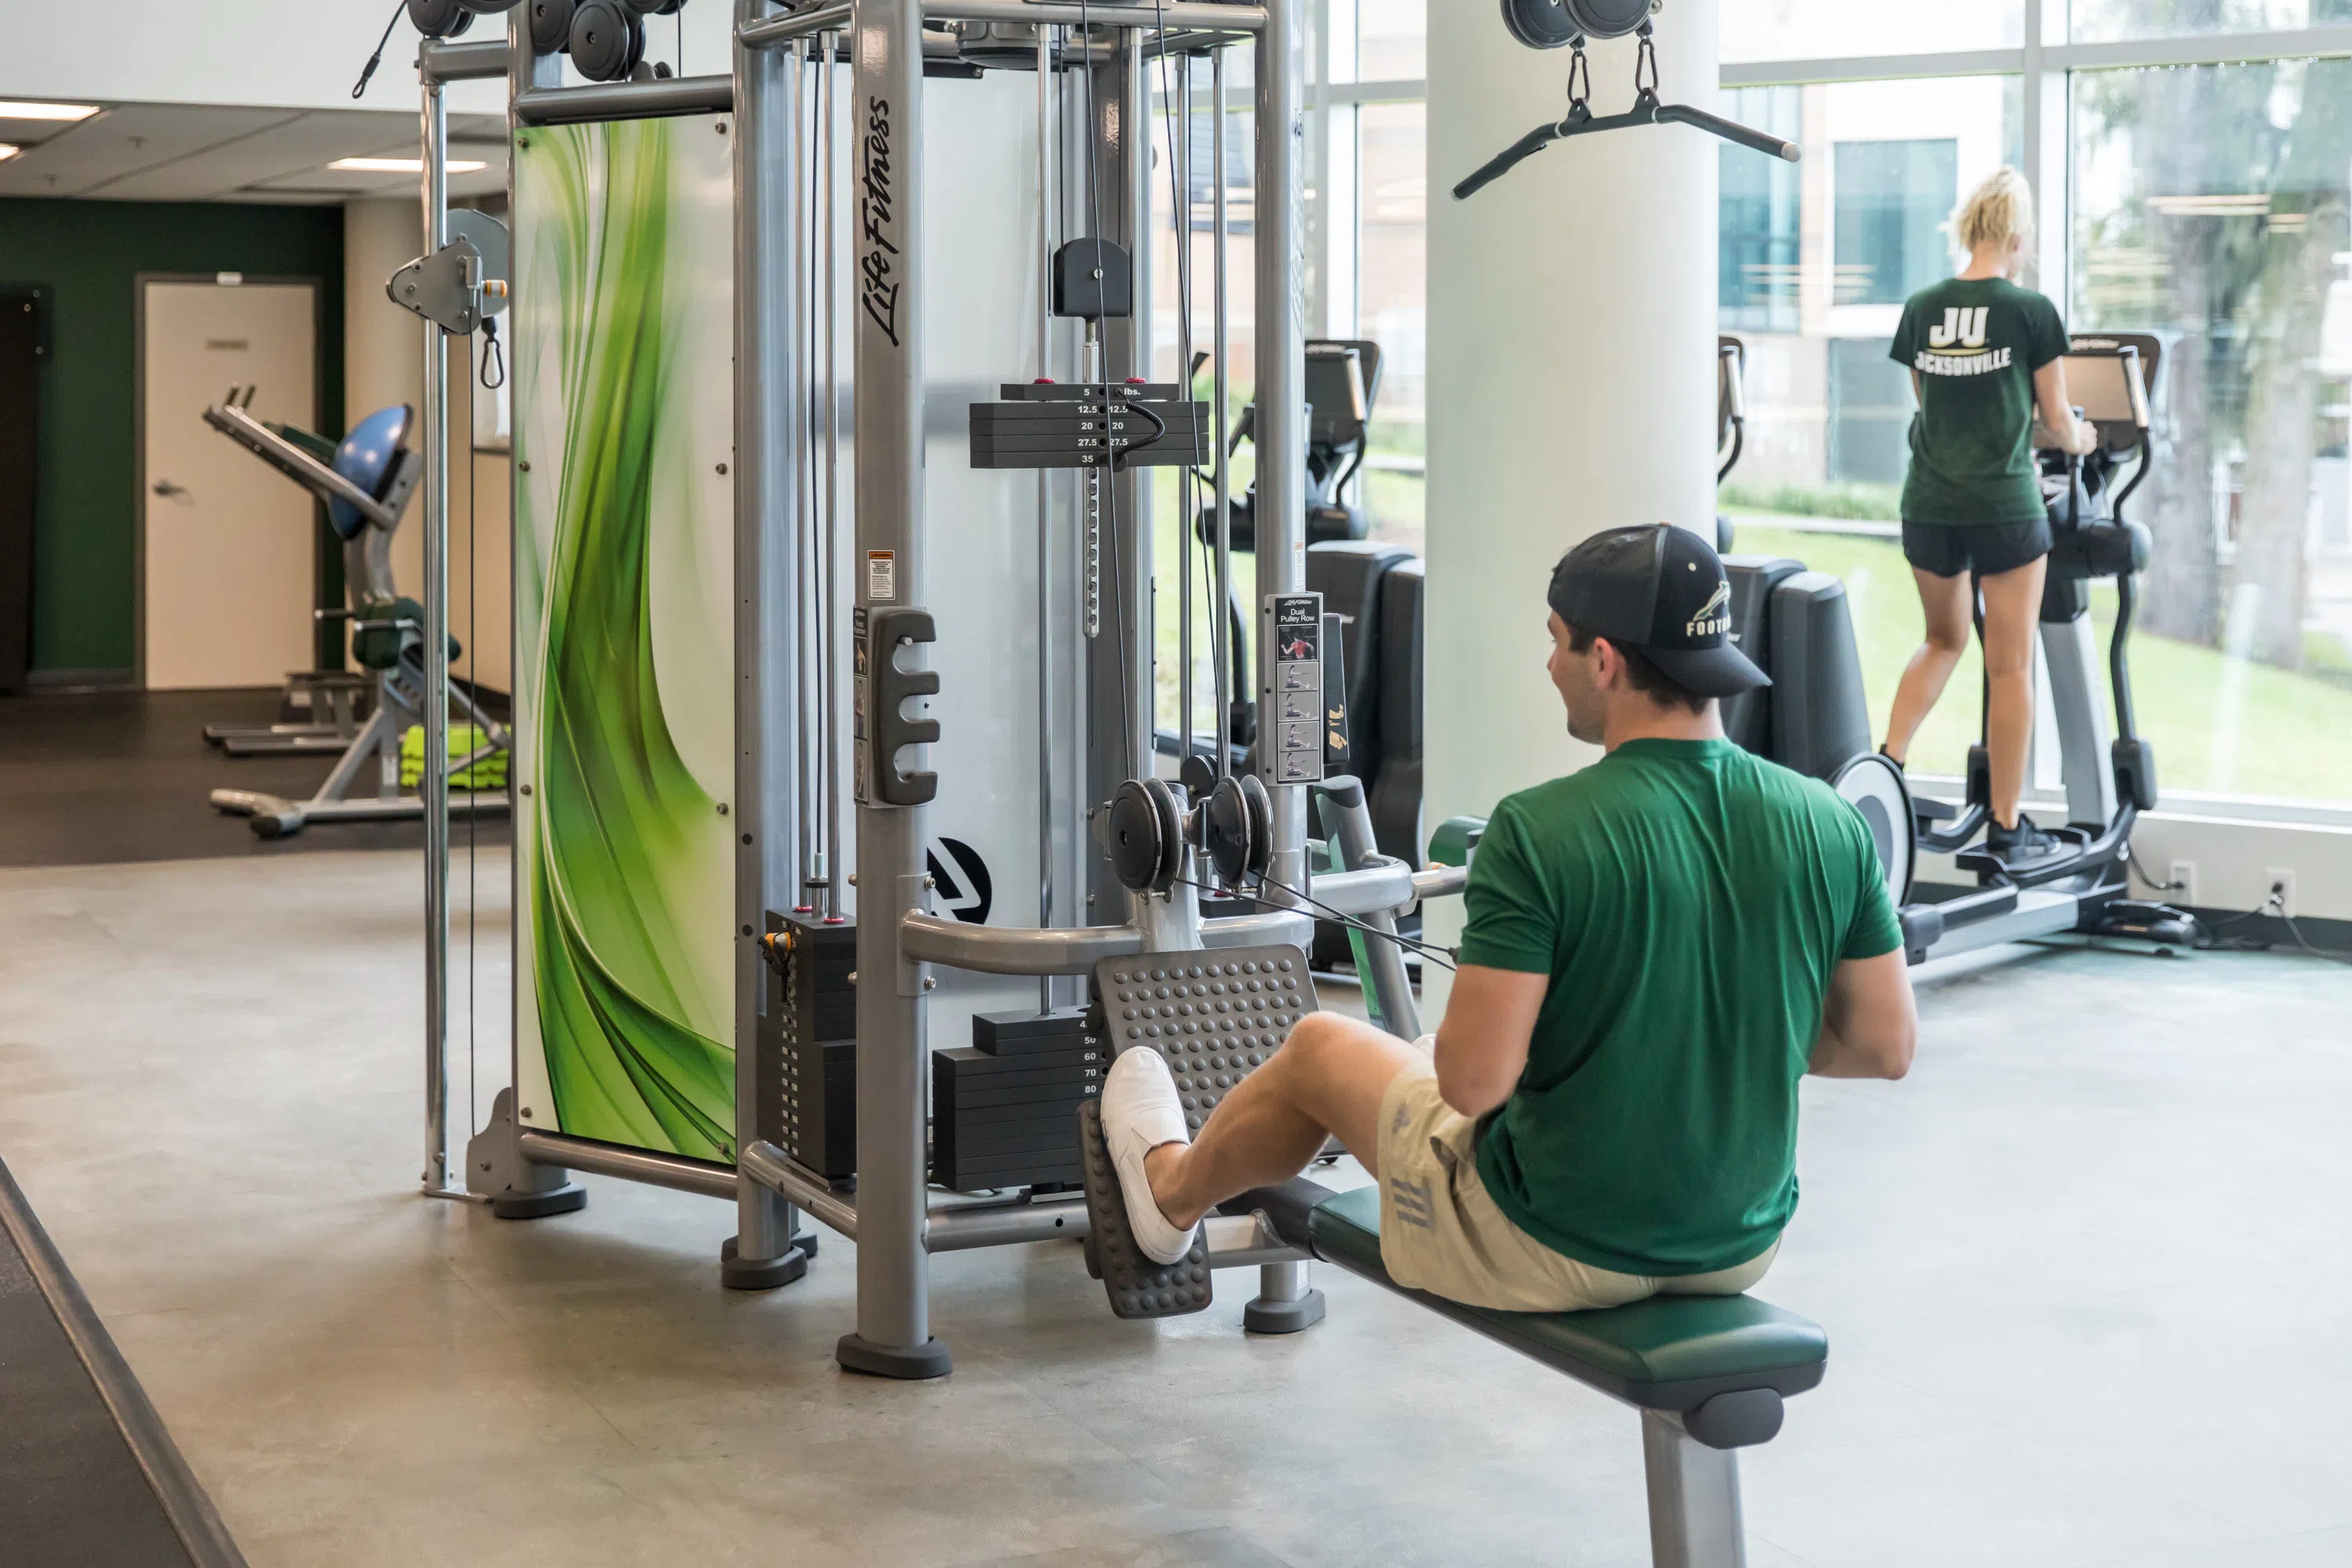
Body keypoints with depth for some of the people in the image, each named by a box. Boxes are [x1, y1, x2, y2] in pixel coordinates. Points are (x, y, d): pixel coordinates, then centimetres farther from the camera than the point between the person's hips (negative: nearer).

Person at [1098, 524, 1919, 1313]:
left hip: (1558, 1249, -5)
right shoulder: (1830, 827, -9)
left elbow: (1473, 1079, -23)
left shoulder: (1540, 833, -23)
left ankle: (1171, 1193, 53)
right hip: (1741, 1251, 5)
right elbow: (1885, 1046, -2)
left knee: (1319, 1047, 22)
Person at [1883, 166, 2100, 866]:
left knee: (1944, 639, 25)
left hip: (1929, 509, 4)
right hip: (2004, 509, -4)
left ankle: (1886, 761, 7)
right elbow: (2055, 421, -1)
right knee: (2009, 665, 5)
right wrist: (2080, 440, 23)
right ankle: (2007, 827, 10)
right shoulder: (2030, 312, -8)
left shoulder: (1921, 310, 4)